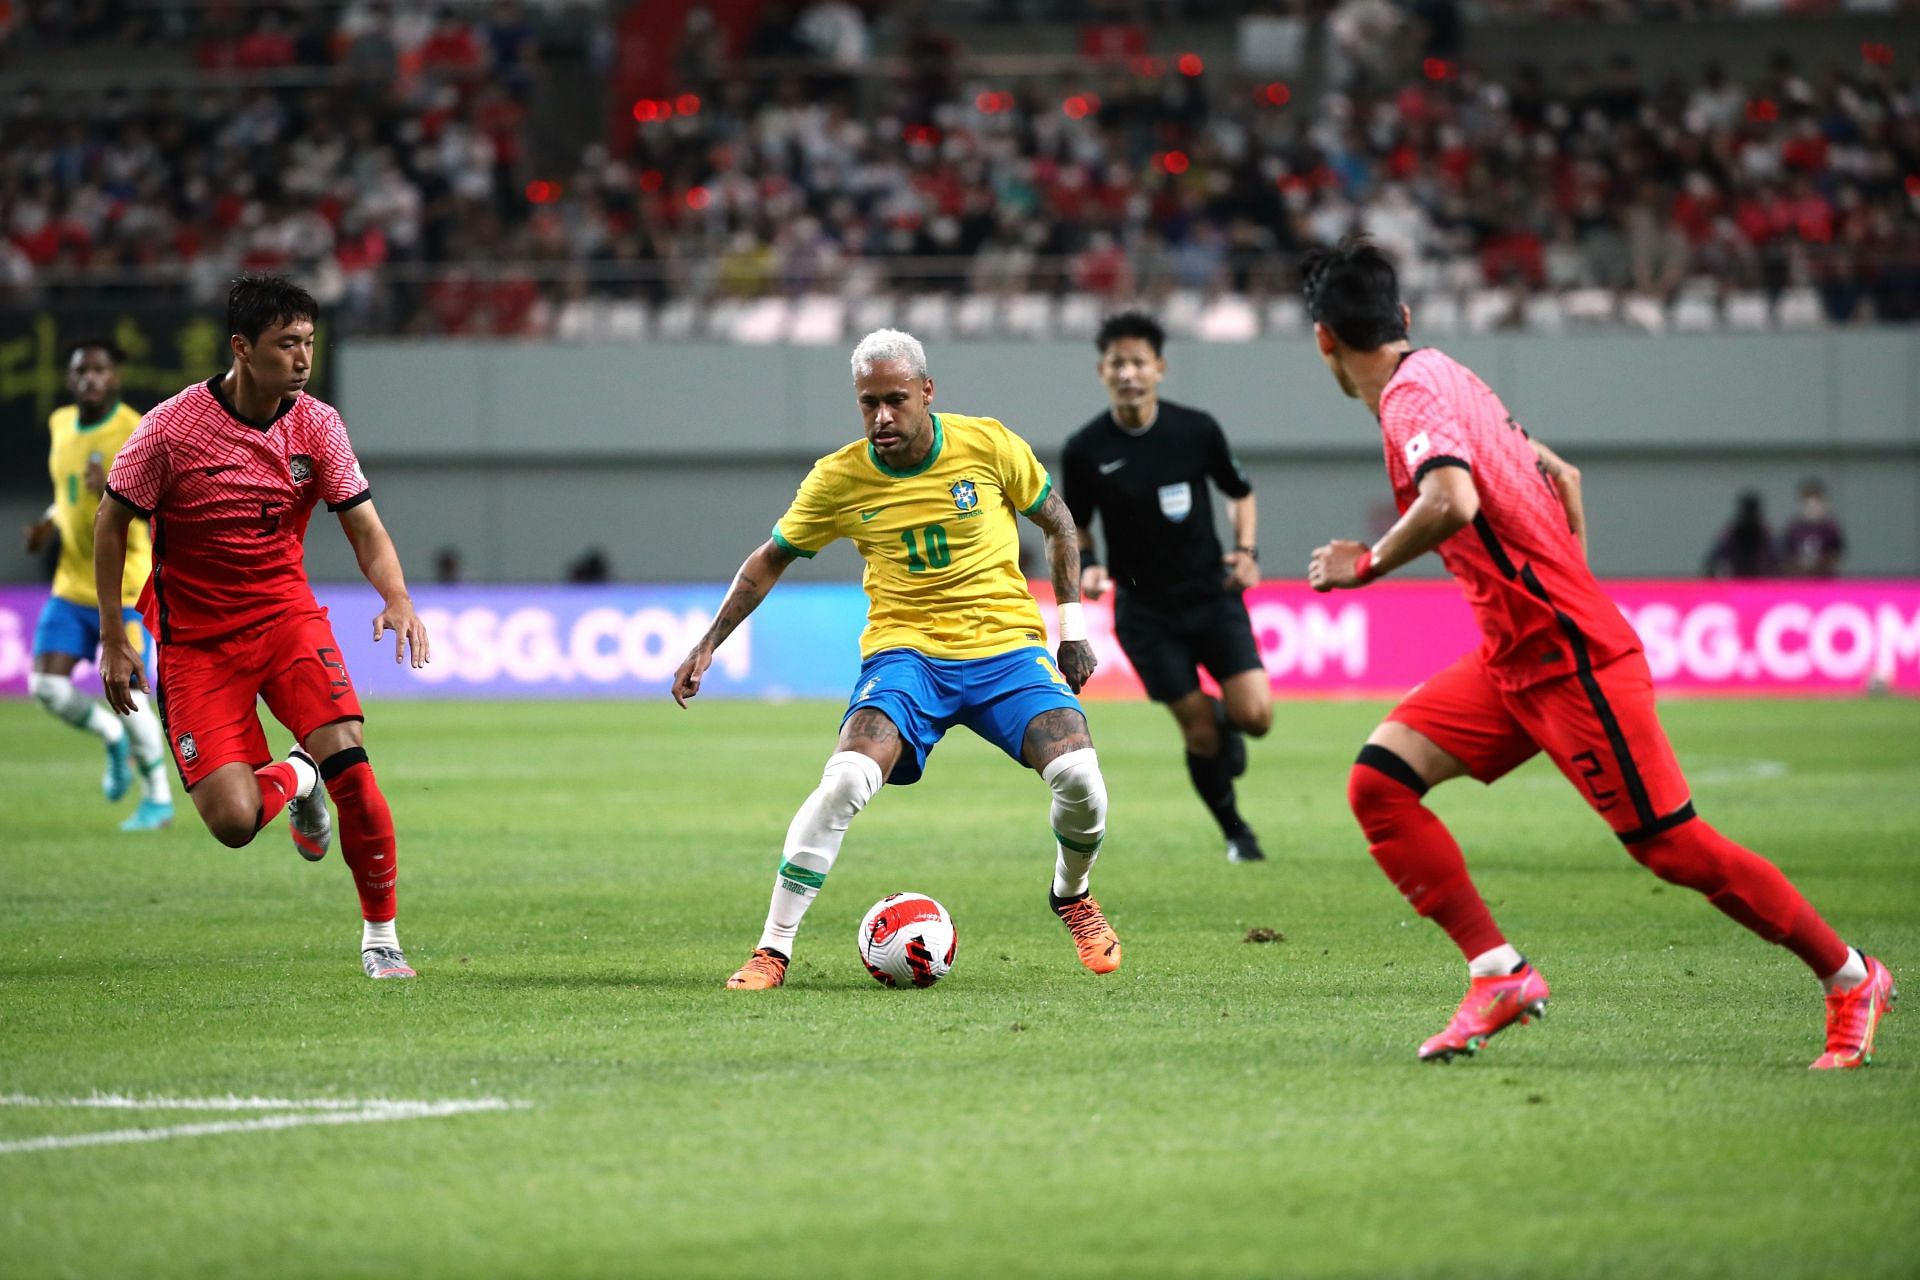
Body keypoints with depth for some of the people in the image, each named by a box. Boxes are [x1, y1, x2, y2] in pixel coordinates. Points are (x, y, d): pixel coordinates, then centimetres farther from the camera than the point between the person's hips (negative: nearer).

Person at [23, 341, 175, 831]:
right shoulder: (61, 424, 7)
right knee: (46, 686, -5)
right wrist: (49, 524, 6)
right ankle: (114, 739, 24)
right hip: (71, 586, 6)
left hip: (125, 590, -6)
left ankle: (159, 797, 13)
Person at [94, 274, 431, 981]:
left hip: (286, 612, 2)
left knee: (346, 757, -22)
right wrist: (112, 641, -4)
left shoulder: (317, 425, -6)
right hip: (194, 640, -2)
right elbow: (112, 522, -3)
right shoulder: (171, 427, -15)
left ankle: (381, 933, -5)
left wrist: (397, 599, -27)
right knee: (234, 822, -15)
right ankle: (292, 779, 24)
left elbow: (364, 526, -6)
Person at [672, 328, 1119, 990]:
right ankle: (773, 949, -16)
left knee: (1077, 775, -22)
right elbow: (770, 560, 13)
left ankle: (1072, 896, 13)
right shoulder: (838, 478, -3)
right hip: (904, 653, 0)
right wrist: (708, 645, 9)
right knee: (845, 780, -28)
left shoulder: (987, 446, -4)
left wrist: (1072, 625, 7)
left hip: (1007, 648, 0)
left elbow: (1057, 523, 12)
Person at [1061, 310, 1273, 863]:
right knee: (1200, 734, -4)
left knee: (1253, 715, -13)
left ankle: (1225, 724, 25)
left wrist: (1246, 551, -4)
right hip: (1145, 610, -1)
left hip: (1212, 593, 1)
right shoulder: (1085, 450, -7)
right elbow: (1075, 525, 8)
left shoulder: (1196, 429, -5)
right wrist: (1086, 566, -12)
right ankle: (1236, 832, 20)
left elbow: (1239, 491, 11)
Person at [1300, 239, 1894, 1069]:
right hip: (1514, 659, 9)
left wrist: (1366, 564, -21)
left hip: (1570, 659, -9)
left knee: (1670, 845, -4)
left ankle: (1851, 979, 10)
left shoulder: (1413, 395, -17)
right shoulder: (1442, 379, 12)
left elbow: (1451, 502, -37)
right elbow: (1562, 477, 20)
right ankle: (1499, 973, -4)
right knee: (1379, 782, -2)